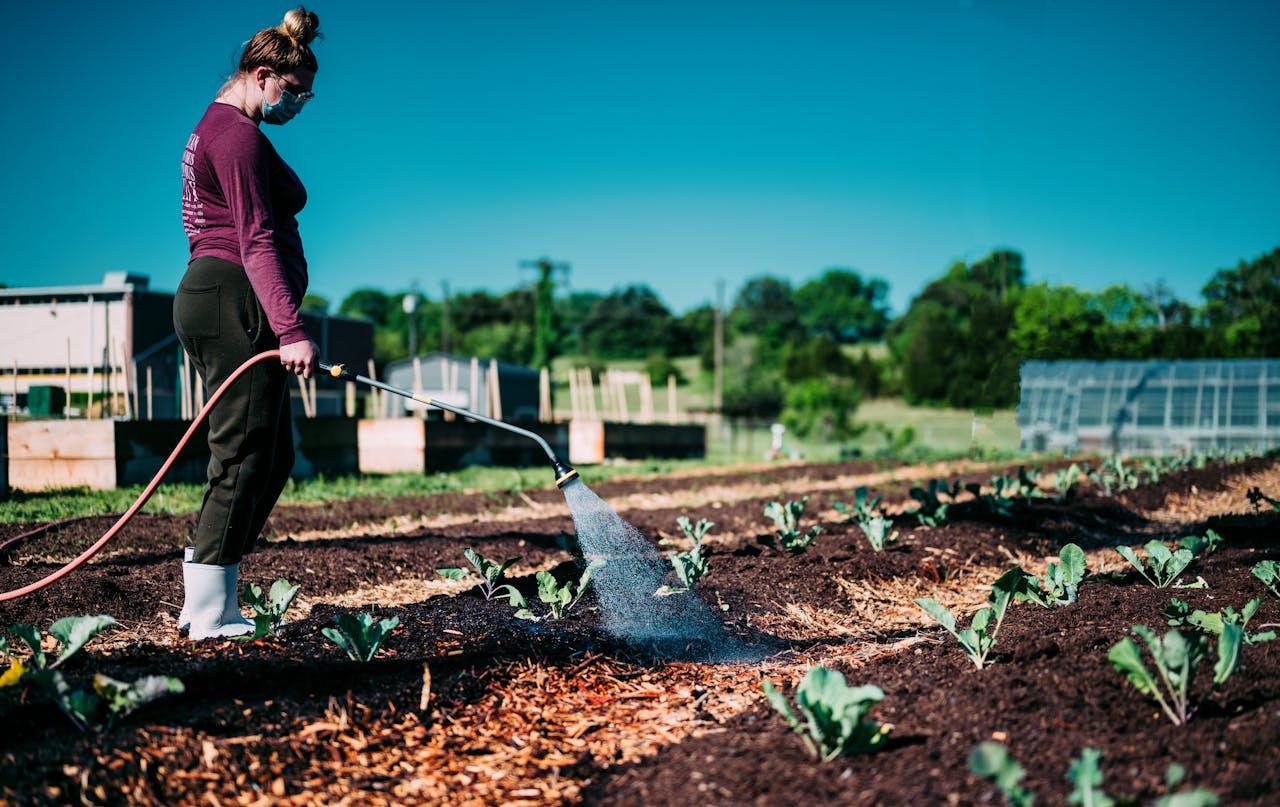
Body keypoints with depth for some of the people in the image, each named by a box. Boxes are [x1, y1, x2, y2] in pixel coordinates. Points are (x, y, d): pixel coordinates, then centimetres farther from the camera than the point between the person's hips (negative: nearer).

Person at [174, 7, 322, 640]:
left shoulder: (214, 129, 23)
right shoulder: (240, 135, -11)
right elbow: (256, 241, -20)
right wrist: (291, 330, -26)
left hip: (209, 297, 11)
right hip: (236, 304, -11)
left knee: (272, 456, 11)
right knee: (245, 456, -9)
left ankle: (204, 600, 12)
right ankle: (210, 616, -7)